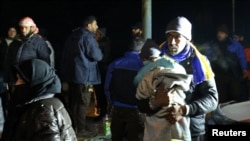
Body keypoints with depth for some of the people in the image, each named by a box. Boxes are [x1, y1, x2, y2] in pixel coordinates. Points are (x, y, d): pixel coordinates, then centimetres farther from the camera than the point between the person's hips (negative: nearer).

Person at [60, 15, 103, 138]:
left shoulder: (73, 35, 14)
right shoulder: (88, 37, -16)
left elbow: (66, 54, 21)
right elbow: (97, 56, -18)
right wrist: (99, 50, 4)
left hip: (71, 73, 9)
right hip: (83, 75, -9)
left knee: (73, 101, 16)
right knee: (82, 103, -2)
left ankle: (73, 125, 27)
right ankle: (80, 129, 4)